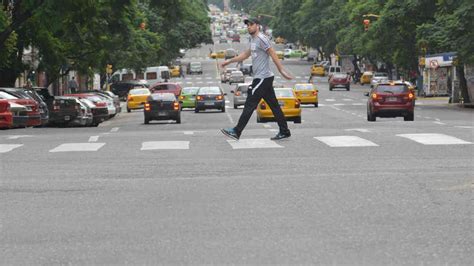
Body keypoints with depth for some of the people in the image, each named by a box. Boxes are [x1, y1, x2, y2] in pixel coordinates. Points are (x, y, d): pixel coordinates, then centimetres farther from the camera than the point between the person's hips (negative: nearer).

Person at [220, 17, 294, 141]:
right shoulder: (253, 40, 19)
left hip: (262, 78, -10)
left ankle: (236, 132, -5)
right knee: (274, 105, 9)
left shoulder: (261, 38, -11)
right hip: (264, 78, 10)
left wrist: (282, 71, -22)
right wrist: (229, 61, 31)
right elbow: (245, 54, 31)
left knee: (250, 105, -7)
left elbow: (273, 54, -17)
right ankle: (284, 131, 11)